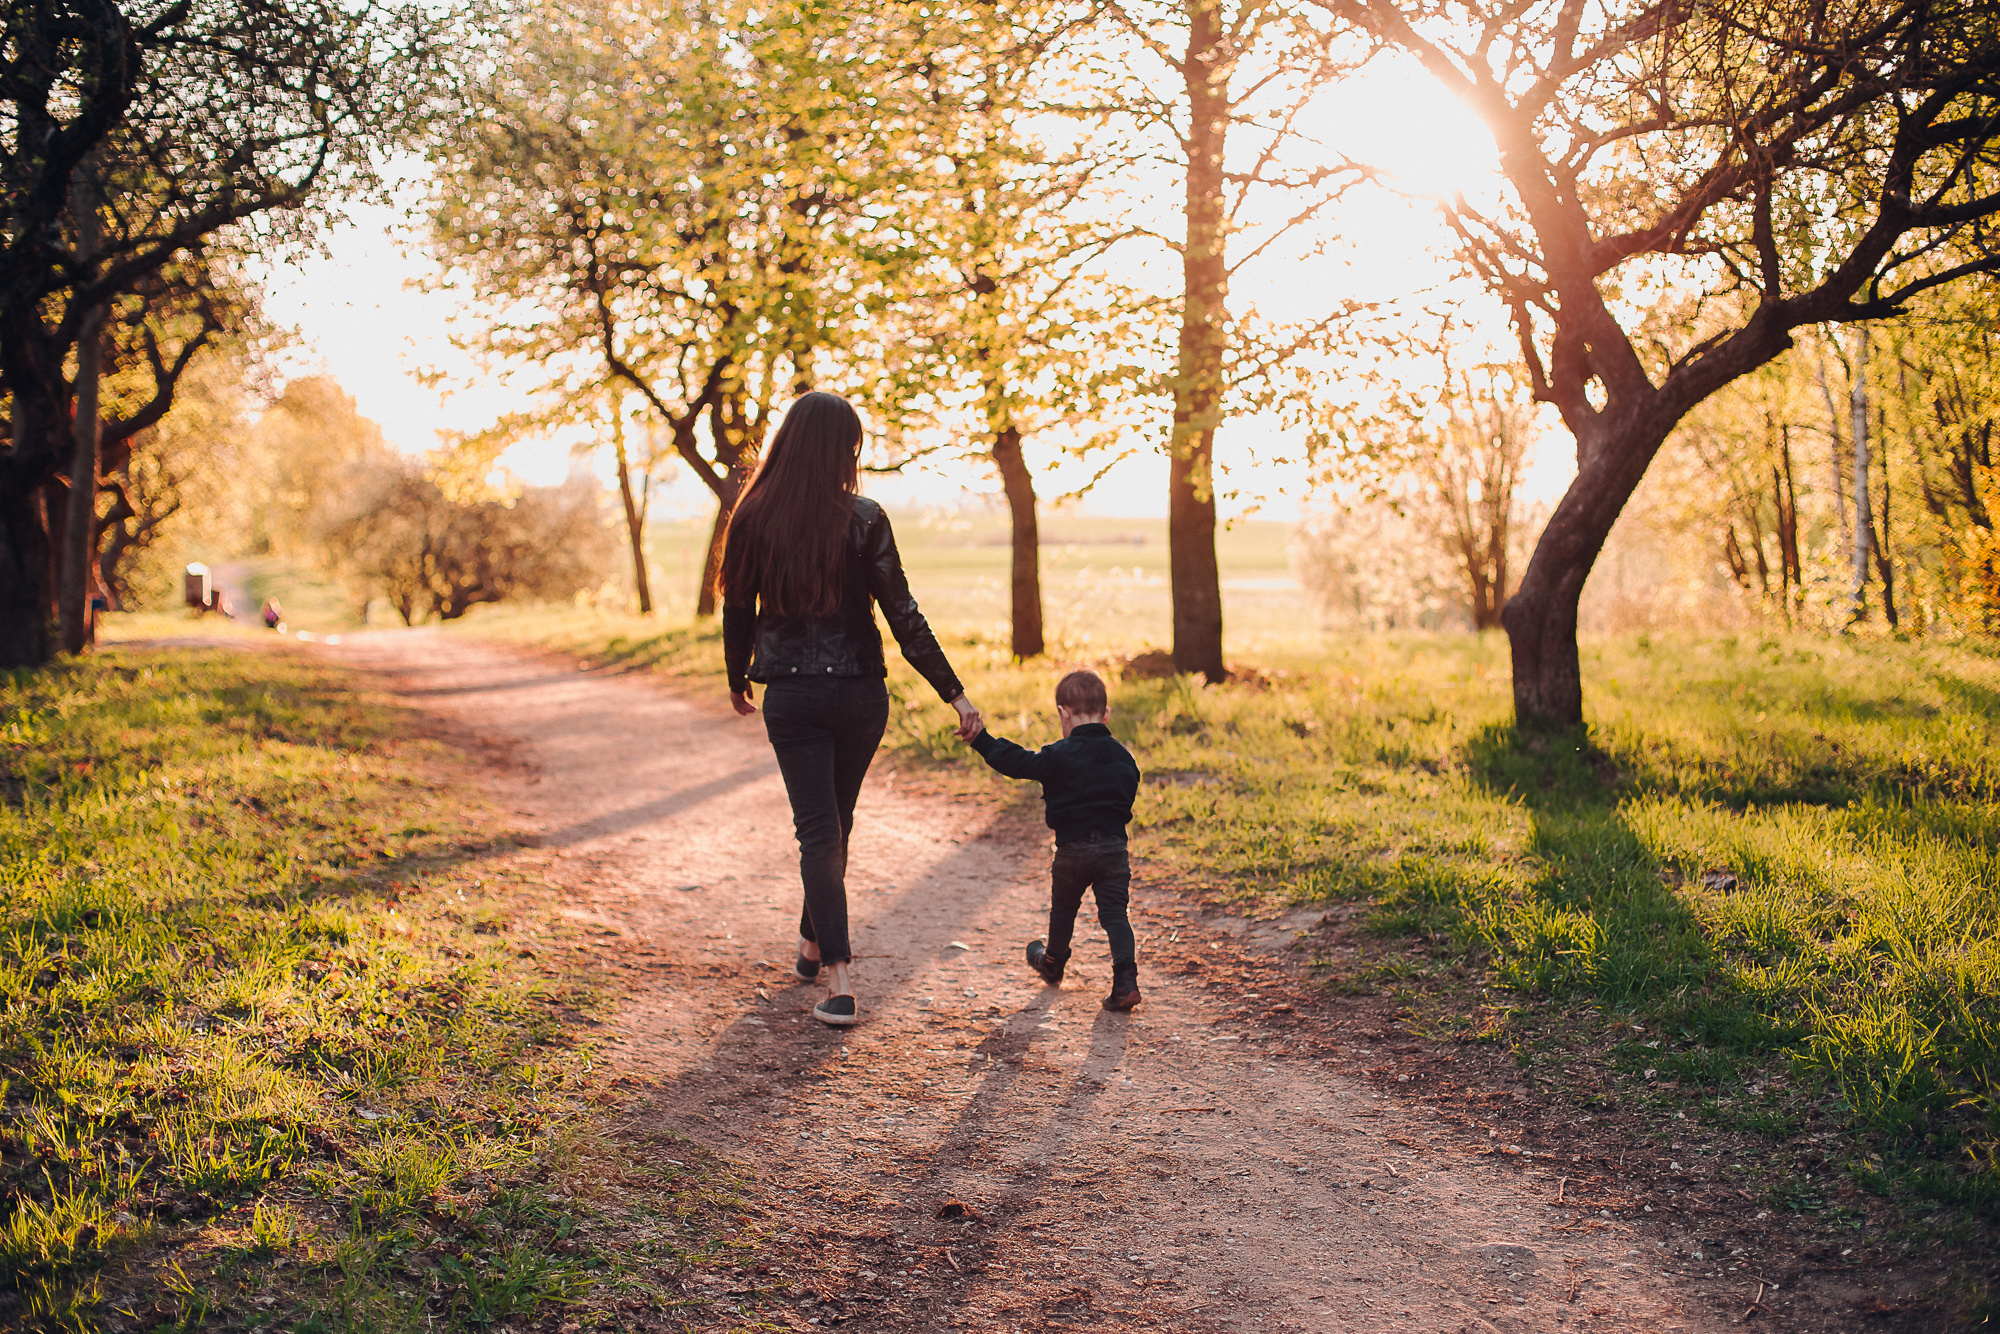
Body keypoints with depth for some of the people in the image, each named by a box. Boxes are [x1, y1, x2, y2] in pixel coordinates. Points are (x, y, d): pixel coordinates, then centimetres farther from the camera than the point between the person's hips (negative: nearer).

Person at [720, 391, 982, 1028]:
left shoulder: (754, 519, -4)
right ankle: (816, 942, 38)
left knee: (818, 829, 2)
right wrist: (954, 693, -6)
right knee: (836, 821, 20)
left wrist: (737, 682, 21)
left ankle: (838, 982, -9)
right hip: (859, 690, 0)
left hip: (790, 695, 0)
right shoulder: (862, 519, -9)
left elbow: (738, 610, 4)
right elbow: (903, 616, -10)